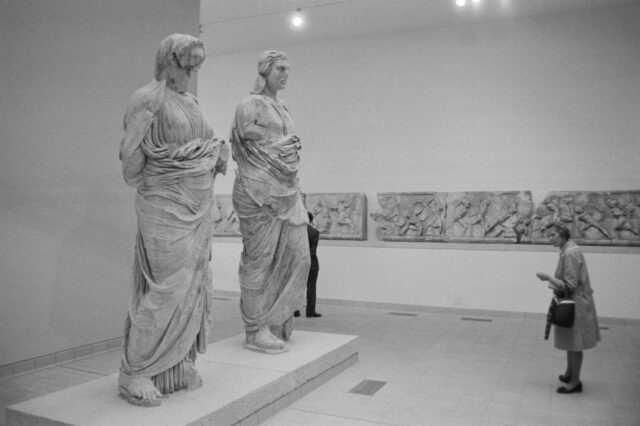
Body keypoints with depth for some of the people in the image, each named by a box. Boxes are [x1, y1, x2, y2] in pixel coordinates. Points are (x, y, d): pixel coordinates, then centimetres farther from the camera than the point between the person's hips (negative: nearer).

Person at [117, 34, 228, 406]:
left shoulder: (192, 102, 17)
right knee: (170, 286, -10)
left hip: (198, 205, 8)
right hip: (166, 204, -8)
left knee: (194, 285, 8)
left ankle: (179, 364, 19)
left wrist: (220, 152, 6)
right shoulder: (148, 99, -6)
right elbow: (132, 155, -9)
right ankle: (135, 372, 4)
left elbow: (209, 146, 21)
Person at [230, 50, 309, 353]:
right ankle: (256, 330, 9)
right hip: (259, 192, -8)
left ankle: (276, 318, 20)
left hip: (285, 191, 8)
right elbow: (245, 150, -8)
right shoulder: (249, 106, -3)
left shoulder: (281, 109, 21)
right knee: (260, 259, -2)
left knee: (296, 255, 5)